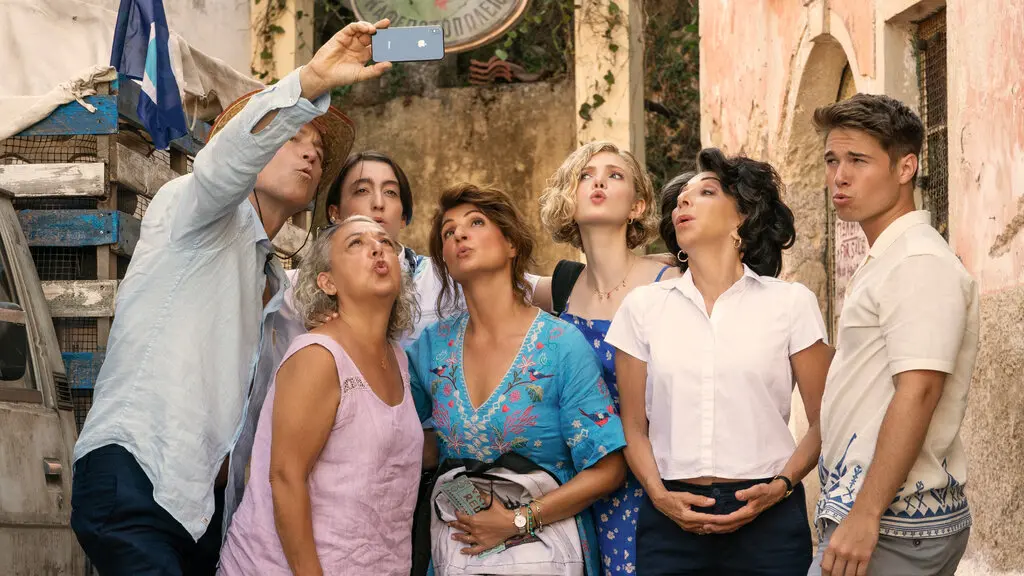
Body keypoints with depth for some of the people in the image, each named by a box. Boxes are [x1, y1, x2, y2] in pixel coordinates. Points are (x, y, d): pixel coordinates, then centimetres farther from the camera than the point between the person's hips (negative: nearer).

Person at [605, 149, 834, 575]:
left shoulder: (791, 303, 2)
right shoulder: (643, 305, 7)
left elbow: (824, 423, 3)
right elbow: (634, 428, 8)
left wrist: (782, 485, -11)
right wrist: (659, 496, -7)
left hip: (766, 518, -1)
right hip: (671, 520, 1)